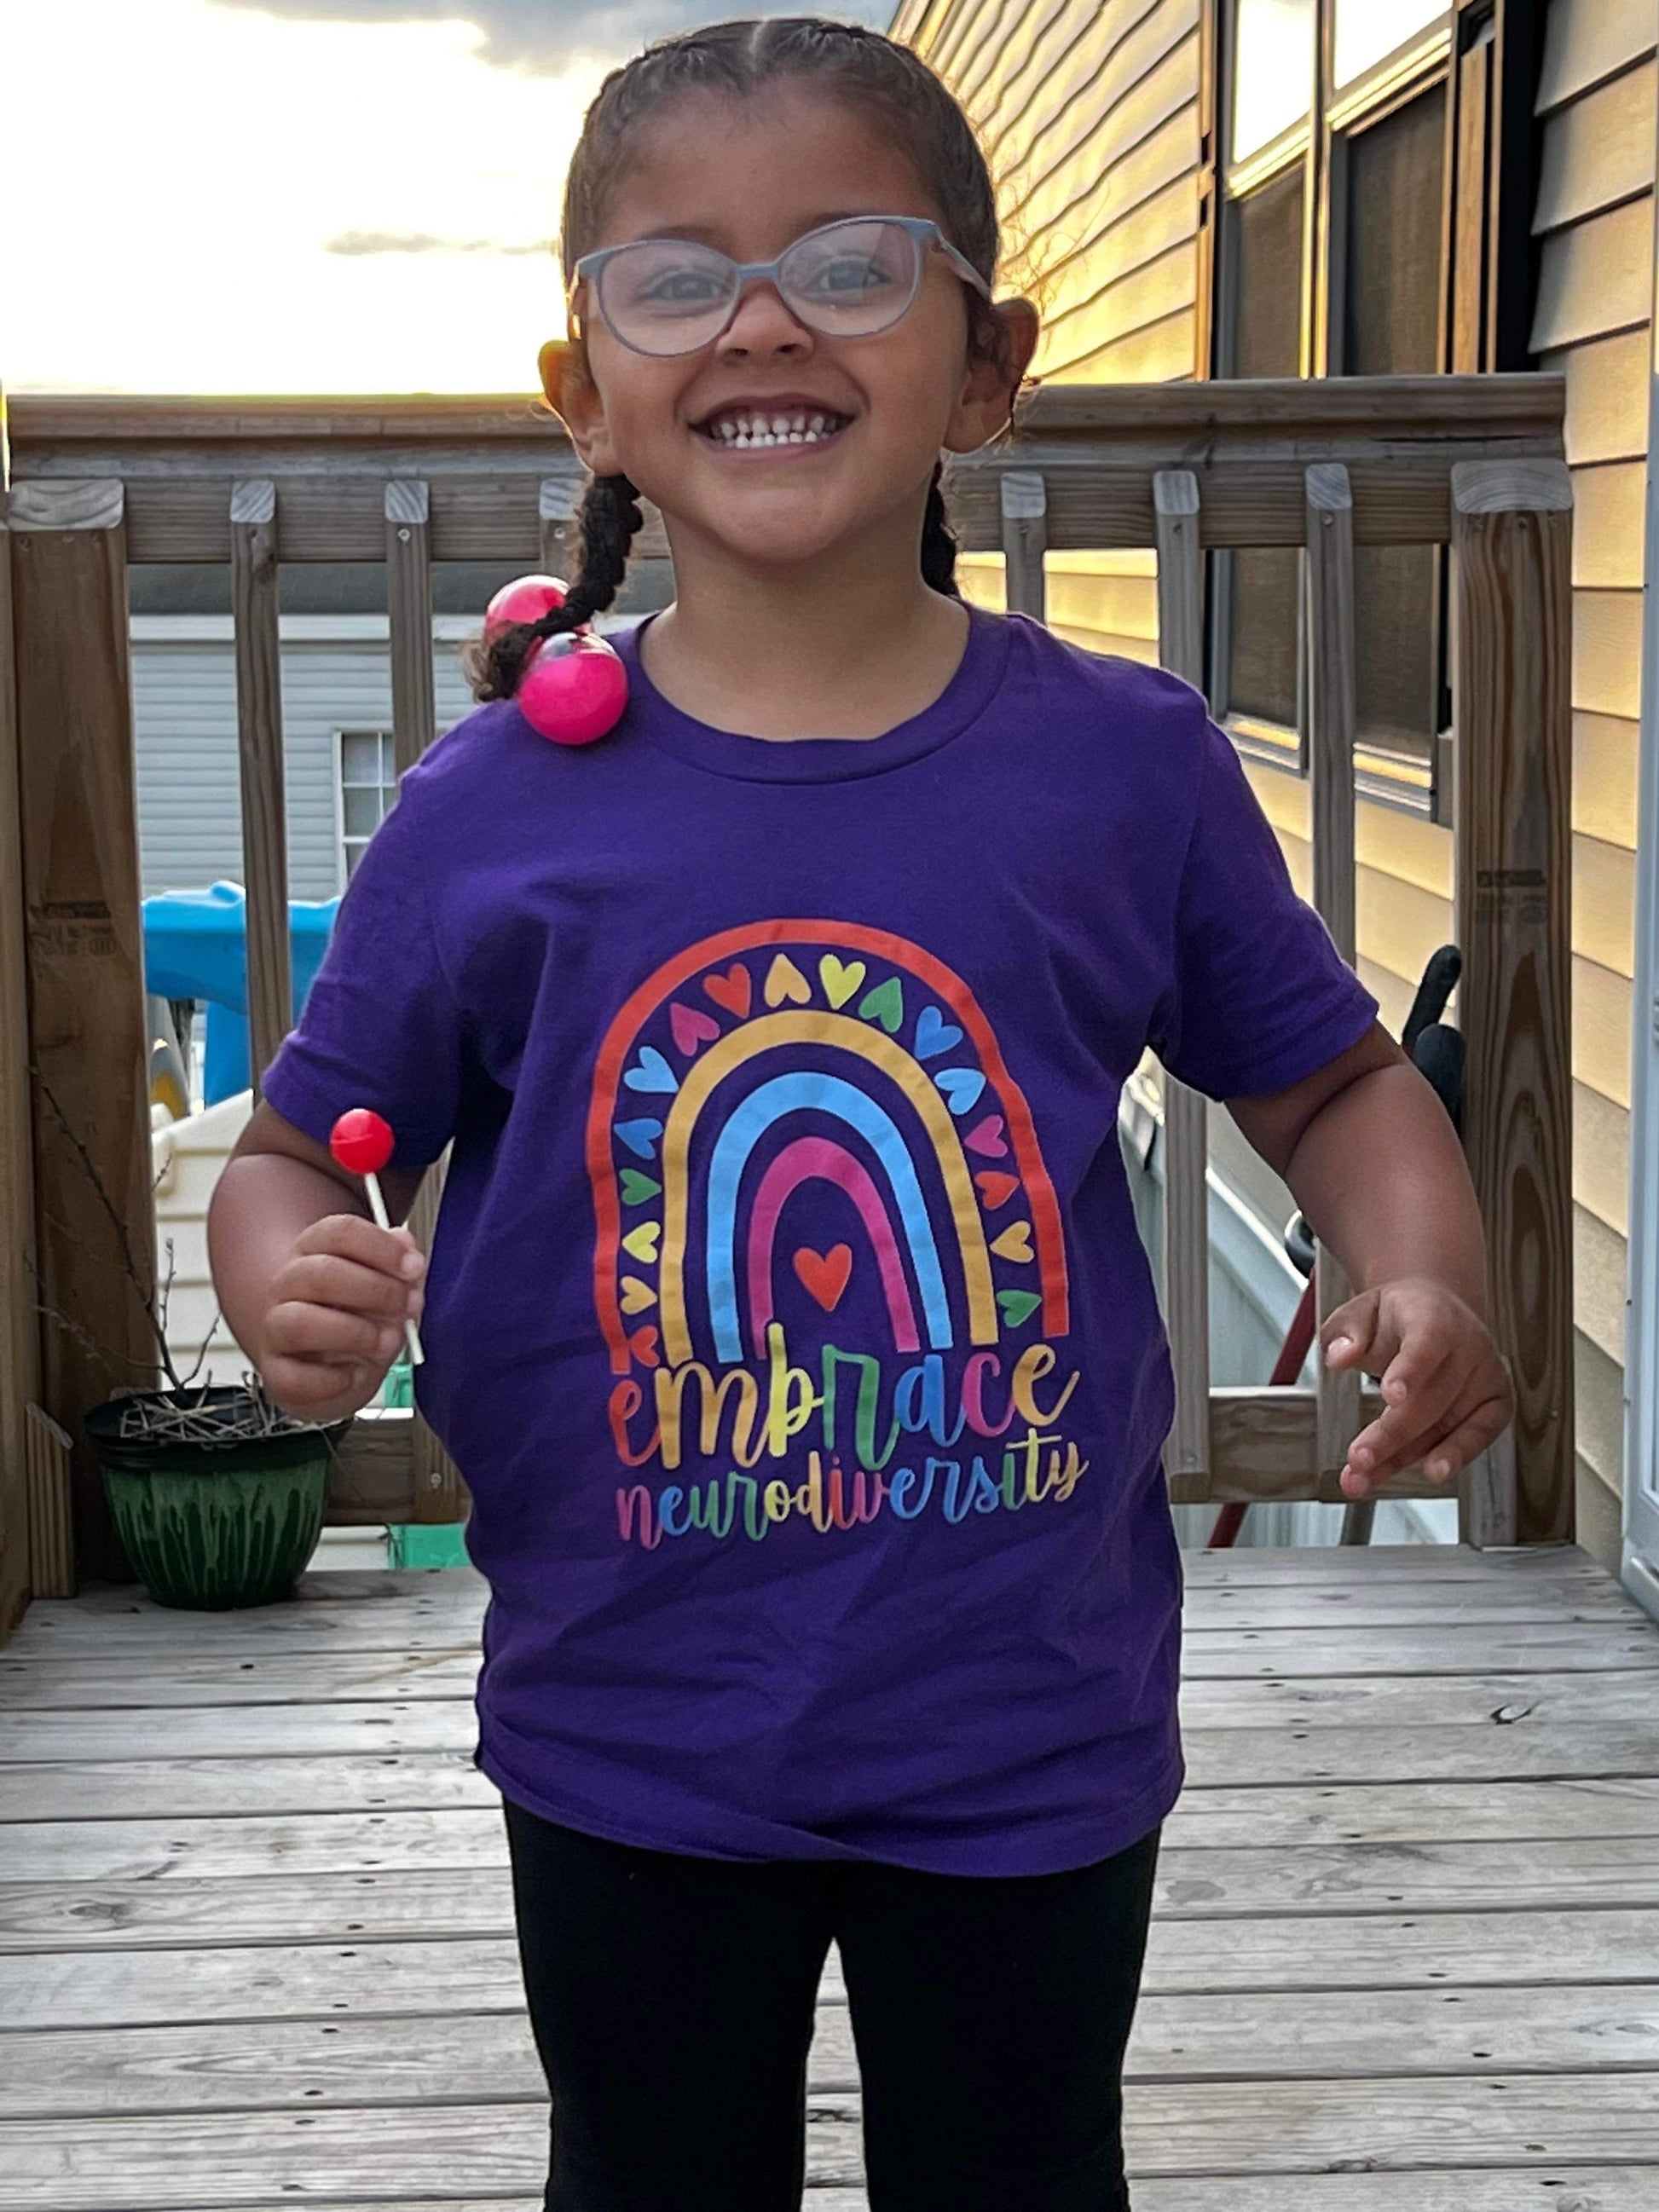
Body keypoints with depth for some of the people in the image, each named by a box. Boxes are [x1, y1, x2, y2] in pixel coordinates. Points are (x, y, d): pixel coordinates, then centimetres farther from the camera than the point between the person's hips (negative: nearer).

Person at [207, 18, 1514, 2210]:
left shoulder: (1127, 763, -8)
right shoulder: (498, 807, -9)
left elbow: (1331, 1081, 4)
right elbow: (300, 1148, 0)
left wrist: (1423, 1287, -15)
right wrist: (295, 1289, -22)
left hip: (1031, 1737, 0)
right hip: (631, 1746, 0)